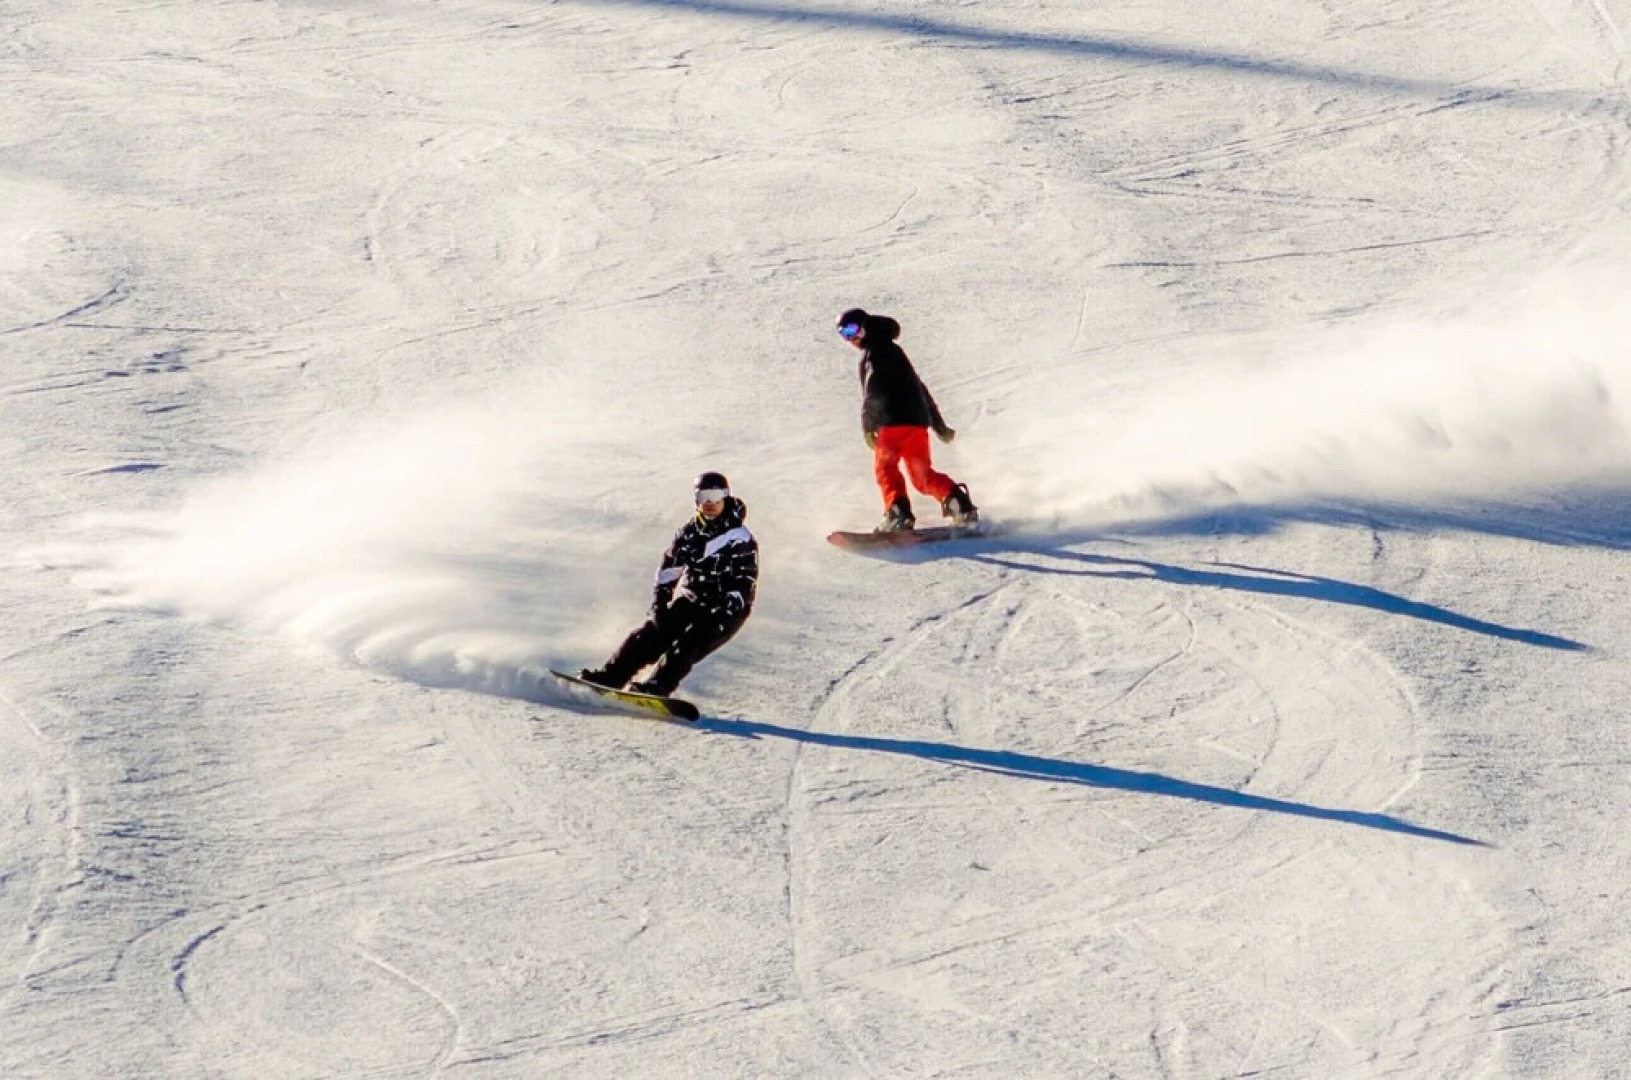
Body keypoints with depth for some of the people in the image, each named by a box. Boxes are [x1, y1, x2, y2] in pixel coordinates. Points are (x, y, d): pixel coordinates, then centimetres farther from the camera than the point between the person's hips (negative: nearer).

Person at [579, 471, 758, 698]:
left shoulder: (741, 540, -11)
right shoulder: (689, 532, 3)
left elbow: (745, 585, -15)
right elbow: (669, 568, 5)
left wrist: (722, 618, -27)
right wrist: (660, 601, -8)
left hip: (725, 611, -5)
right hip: (691, 599, 5)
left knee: (687, 645, -26)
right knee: (650, 634, -9)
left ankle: (658, 687, -33)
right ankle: (611, 676, -6)